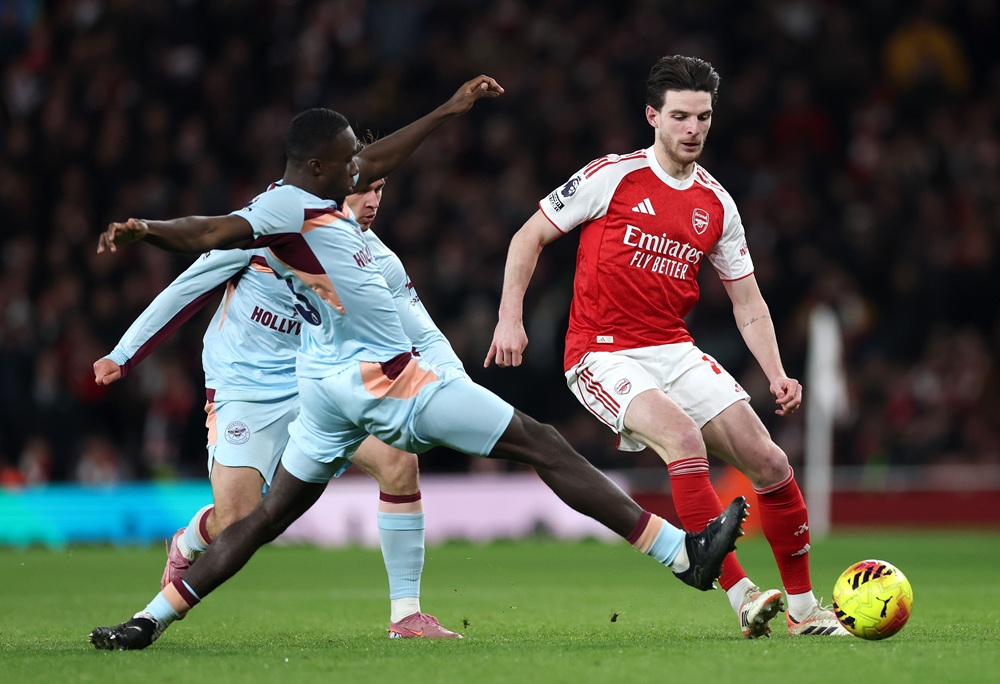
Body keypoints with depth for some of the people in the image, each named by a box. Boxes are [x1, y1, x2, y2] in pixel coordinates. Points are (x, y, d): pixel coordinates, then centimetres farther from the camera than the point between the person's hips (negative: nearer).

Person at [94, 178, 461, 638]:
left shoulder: (378, 263, -3)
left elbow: (426, 338, 1)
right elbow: (189, 288, -4)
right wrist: (123, 356, 1)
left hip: (315, 388, 4)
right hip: (243, 388, -3)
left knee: (398, 461, -19)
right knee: (234, 524, -17)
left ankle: (406, 615, -9)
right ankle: (186, 546, 24)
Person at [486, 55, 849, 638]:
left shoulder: (717, 205, 8)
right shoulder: (612, 176, -6)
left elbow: (747, 300, 13)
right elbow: (530, 237, 0)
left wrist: (776, 373, 0)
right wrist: (510, 317, -10)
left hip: (675, 350, 6)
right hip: (603, 356, -6)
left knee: (769, 462, -4)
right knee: (684, 437, -31)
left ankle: (803, 607, 11)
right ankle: (741, 595, -31)